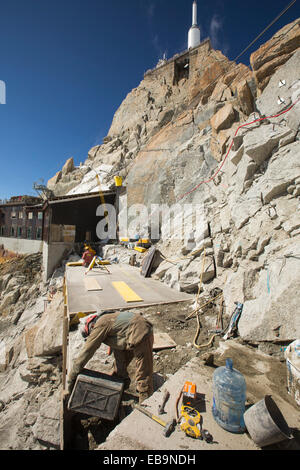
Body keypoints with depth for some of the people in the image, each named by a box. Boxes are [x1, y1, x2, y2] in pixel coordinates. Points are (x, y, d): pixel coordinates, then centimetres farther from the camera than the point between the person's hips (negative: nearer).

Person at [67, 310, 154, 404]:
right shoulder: (107, 320, 21)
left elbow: (86, 352, -3)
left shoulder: (100, 326, -6)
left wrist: (71, 378, 6)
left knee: (144, 371, 0)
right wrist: (122, 374, 35)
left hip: (140, 335, -11)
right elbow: (117, 348, 28)